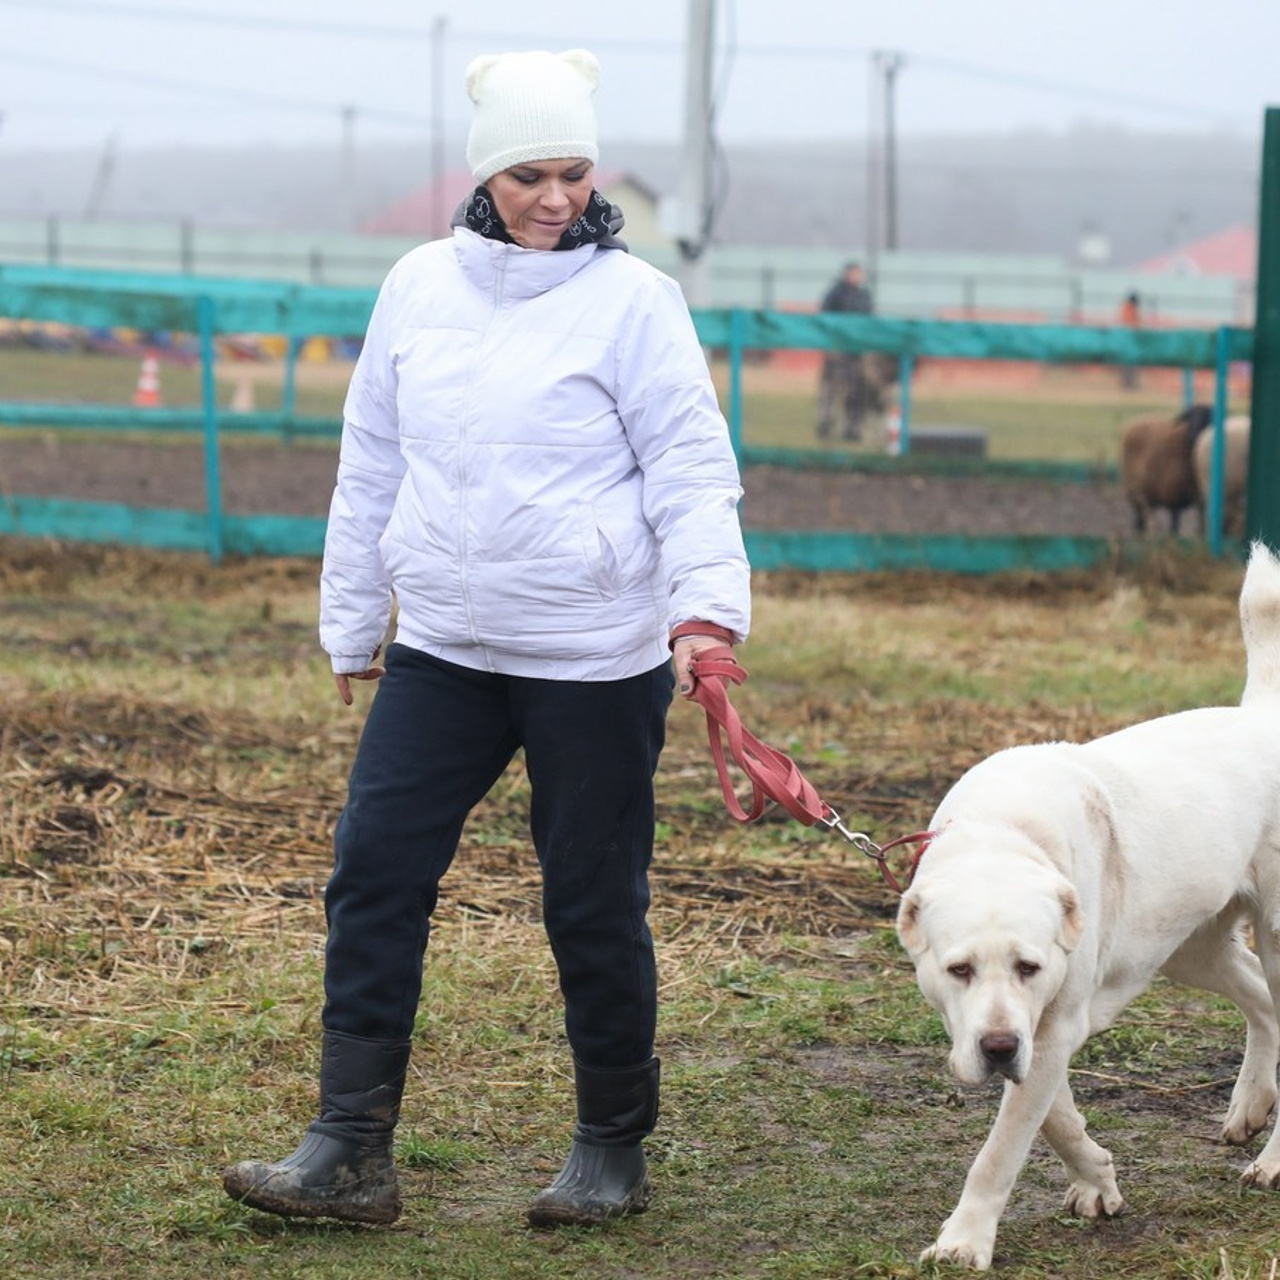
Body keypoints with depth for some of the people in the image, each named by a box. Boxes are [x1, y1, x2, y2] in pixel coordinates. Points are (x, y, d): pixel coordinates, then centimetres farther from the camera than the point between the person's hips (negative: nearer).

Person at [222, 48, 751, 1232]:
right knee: (375, 868, -1)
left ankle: (612, 1150, 21)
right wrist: (351, 620, 18)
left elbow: (690, 468, -8)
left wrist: (706, 604, -23)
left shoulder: (632, 299, -7)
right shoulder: (421, 286, 6)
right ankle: (351, 1153, 4)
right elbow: (371, 462, 15)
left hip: (596, 661, -4)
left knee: (594, 901, 4)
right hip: (444, 647, 4)